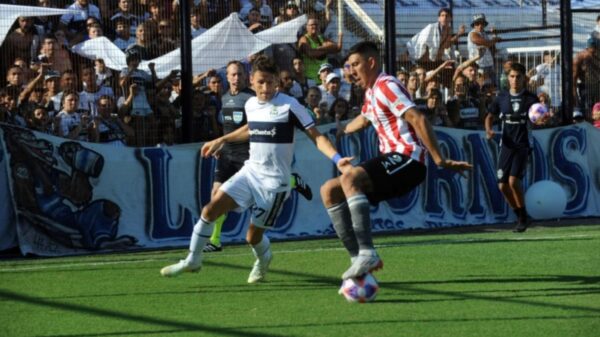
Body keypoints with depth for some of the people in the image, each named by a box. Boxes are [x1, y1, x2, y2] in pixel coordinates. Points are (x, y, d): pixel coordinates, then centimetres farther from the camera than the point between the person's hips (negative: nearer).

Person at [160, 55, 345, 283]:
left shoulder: (289, 106, -13)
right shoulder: (251, 105, 4)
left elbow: (316, 136, -15)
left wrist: (337, 158, -29)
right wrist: (221, 140, 32)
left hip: (274, 181, -5)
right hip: (250, 171, 5)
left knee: (253, 237, 0)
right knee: (210, 209, -10)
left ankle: (263, 259, 36)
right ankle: (193, 260, 6)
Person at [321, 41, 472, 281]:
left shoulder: (386, 85, -9)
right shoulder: (371, 92, 20)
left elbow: (418, 120, -19)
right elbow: (364, 119, 43)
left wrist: (440, 160, -25)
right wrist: (339, 132, 58)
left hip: (407, 159, -10)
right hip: (391, 161, 10)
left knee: (350, 175, -33)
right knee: (329, 191, 3)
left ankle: (367, 254, -41)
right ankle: (359, 257, -6)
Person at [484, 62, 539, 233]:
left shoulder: (530, 98, -3)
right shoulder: (502, 97, 6)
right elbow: (490, 116, 15)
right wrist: (489, 129, -5)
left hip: (523, 145, -4)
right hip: (506, 144, 4)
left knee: (513, 180, -19)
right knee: (503, 185, 1)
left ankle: (523, 217, -1)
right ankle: (520, 216, 22)